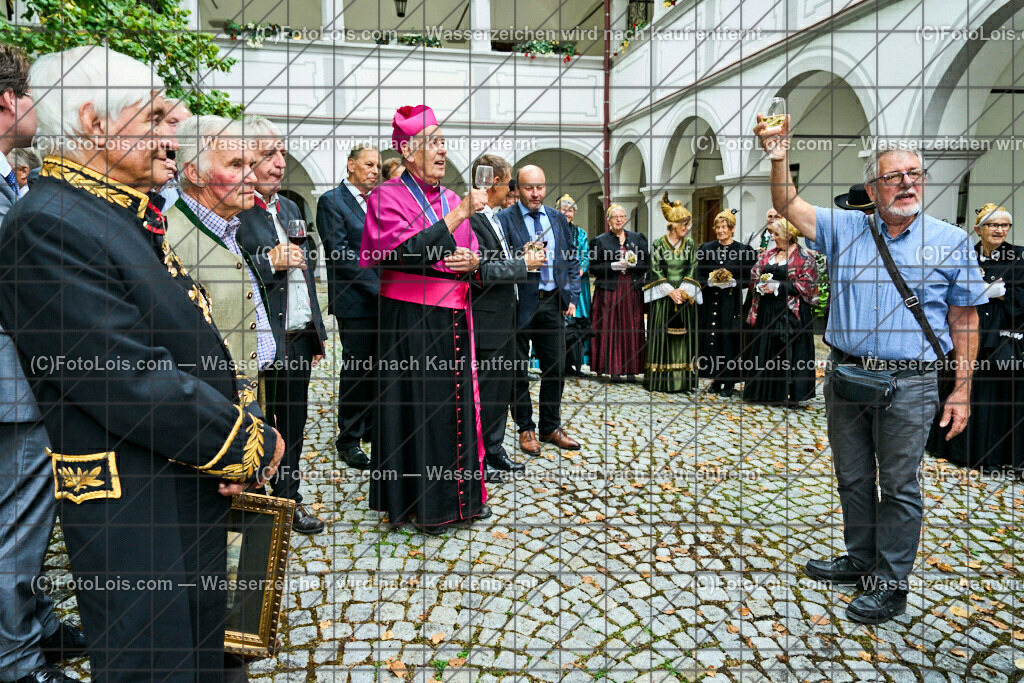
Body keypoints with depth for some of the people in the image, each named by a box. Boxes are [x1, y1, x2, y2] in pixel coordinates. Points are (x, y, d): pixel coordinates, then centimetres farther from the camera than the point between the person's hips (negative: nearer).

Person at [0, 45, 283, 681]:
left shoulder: (130, 222, 11)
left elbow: (195, 339, 11)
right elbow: (138, 382, -26)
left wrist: (247, 419, -5)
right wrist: (252, 449, -15)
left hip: (196, 492, 9)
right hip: (134, 514, -9)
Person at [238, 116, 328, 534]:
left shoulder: (290, 208, 17)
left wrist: (316, 333, 19)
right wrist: (269, 261, -22)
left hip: (297, 339, 8)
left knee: (293, 425, 15)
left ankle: (289, 501, 30)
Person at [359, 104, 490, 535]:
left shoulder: (451, 199, 14)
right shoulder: (388, 197, -6)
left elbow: (473, 256, 18)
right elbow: (406, 253, -22)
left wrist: (472, 262, -6)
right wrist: (458, 215, -22)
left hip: (453, 319, 6)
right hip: (410, 319, -6)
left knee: (457, 403, 11)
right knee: (416, 406, 0)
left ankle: (460, 495, 25)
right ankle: (424, 504, 15)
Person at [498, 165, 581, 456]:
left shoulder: (558, 219, 11)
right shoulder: (504, 219, -5)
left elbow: (572, 260, 14)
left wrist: (572, 296, 6)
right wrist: (522, 256, -25)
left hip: (553, 301, 5)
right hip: (519, 303, -4)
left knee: (556, 368, 9)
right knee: (518, 371, 6)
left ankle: (551, 427, 25)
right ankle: (525, 429, 21)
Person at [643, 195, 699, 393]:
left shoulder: (690, 244, 9)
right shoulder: (658, 244, 0)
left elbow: (692, 269, 5)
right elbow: (656, 271, -4)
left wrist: (683, 291, -9)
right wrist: (670, 291, -12)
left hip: (685, 297, 3)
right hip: (662, 298, -2)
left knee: (684, 337, 2)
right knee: (662, 336, -2)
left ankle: (685, 380, 7)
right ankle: (661, 380, 3)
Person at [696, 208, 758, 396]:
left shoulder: (743, 250, -1)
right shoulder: (706, 249, 8)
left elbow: (748, 279, 0)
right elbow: (700, 276, 7)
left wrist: (732, 282, -17)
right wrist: (711, 281, -12)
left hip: (732, 303, -2)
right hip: (710, 302, 3)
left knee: (730, 339, 0)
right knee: (711, 337, 4)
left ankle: (729, 382, 9)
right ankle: (716, 379, 15)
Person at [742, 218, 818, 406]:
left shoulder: (804, 257, -4)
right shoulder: (768, 254, 13)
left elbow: (806, 285, -11)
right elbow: (754, 277, 15)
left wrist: (778, 287, -15)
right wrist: (761, 286, -7)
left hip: (790, 311, -6)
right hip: (767, 311, 6)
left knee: (790, 351, -3)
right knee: (765, 351, 8)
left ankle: (791, 394, 5)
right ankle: (765, 391, 16)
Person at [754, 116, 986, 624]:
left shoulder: (951, 241, 0)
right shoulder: (845, 229, 5)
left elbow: (964, 321, 2)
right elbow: (789, 208, -1)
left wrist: (962, 391, -1)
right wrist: (779, 157, -19)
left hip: (908, 384, -3)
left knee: (898, 486, 5)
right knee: (853, 478, 16)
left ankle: (890, 585, 18)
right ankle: (860, 560, 34)